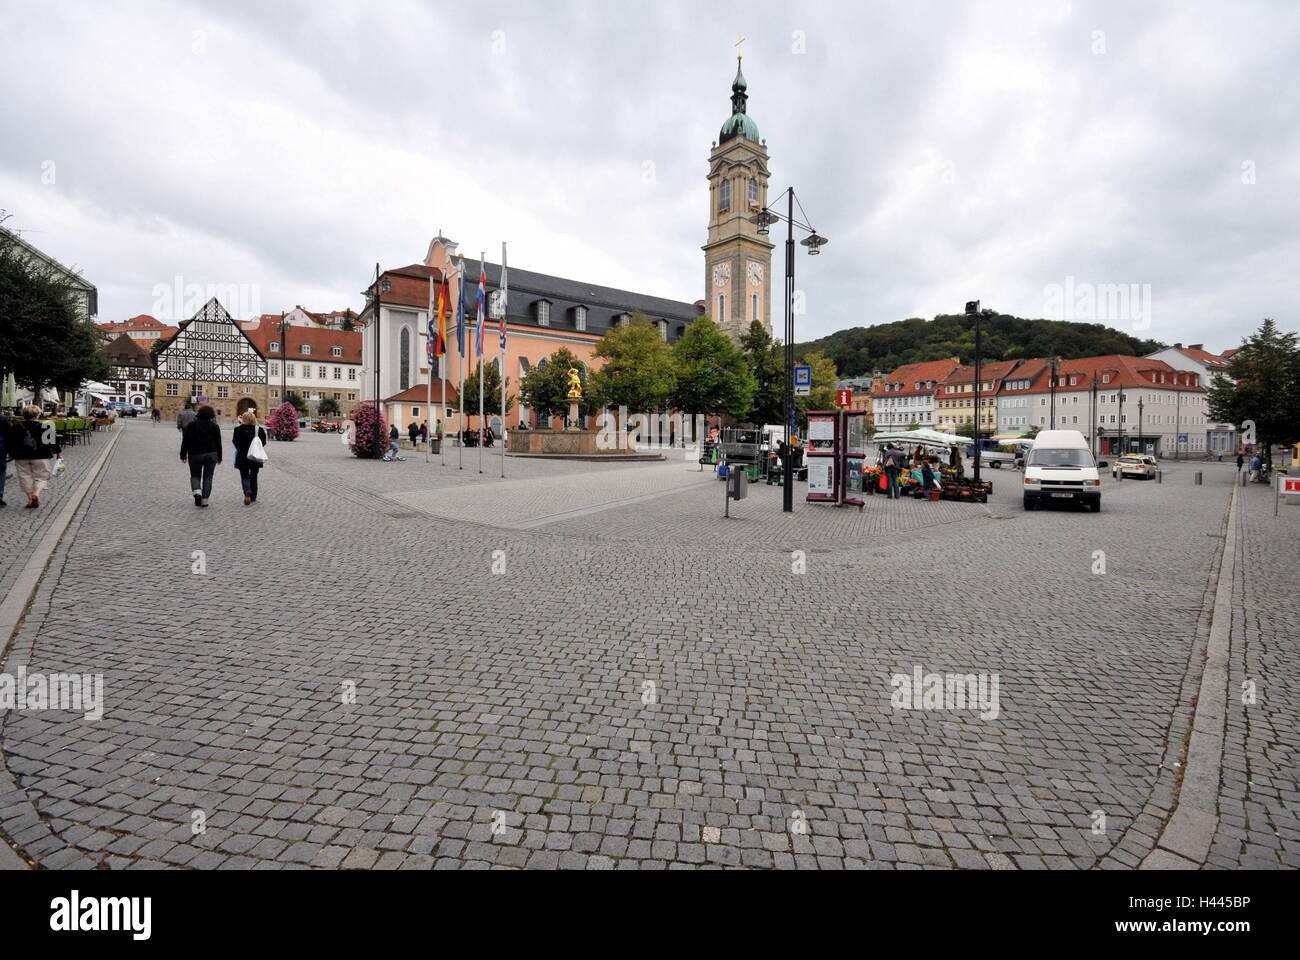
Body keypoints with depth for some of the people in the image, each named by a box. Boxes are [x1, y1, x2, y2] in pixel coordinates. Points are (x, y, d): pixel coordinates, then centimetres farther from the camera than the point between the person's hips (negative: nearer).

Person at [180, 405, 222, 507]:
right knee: (208, 477, 5)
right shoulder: (214, 426, 0)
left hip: (195, 455, 0)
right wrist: (219, 457, 10)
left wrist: (183, 455, 8)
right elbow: (218, 443, 3)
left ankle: (197, 492, -13)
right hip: (211, 455, 0)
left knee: (195, 475, 14)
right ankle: (204, 500, 4)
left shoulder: (191, 425, -1)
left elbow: (185, 441, 1)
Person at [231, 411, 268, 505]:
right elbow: (263, 442, -2)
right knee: (253, 477, 14)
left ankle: (247, 491, -21)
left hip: (243, 458, -1)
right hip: (256, 458, 2)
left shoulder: (238, 429, -9)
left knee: (245, 476, 7)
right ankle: (253, 497, 19)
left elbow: (235, 442, -5)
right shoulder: (260, 429, -6)